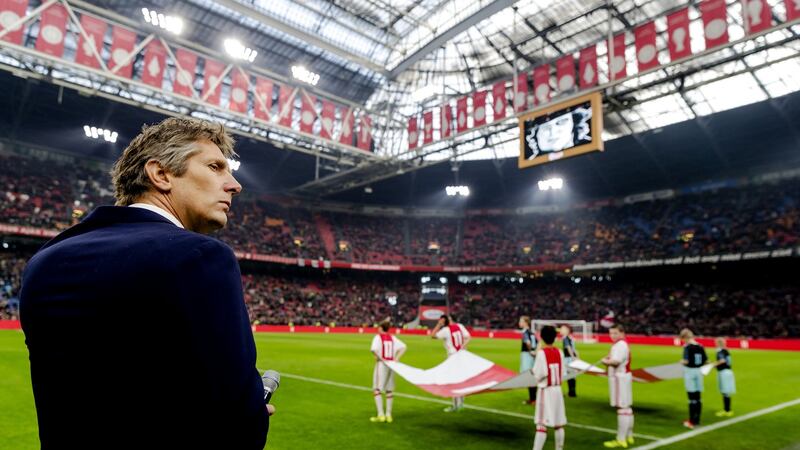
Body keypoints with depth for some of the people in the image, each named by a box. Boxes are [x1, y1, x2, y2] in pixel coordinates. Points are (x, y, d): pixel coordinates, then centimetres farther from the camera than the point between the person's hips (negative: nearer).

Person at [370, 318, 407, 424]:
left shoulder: (378, 337, -6)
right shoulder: (392, 338, 10)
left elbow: (373, 349, -23)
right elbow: (403, 347, 3)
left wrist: (379, 358, -10)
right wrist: (396, 358, 1)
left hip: (381, 364, -6)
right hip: (391, 364, 6)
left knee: (376, 390, -1)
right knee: (389, 390, 13)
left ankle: (381, 415, -6)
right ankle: (388, 415, 16)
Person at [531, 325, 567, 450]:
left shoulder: (541, 352, -15)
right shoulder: (559, 352, 2)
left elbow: (540, 374, -19)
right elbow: (563, 372, 5)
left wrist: (534, 371, 1)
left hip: (545, 390, -5)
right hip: (557, 389, 6)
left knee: (541, 425, -7)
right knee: (559, 424, 14)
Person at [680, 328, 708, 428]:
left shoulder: (687, 347, -15)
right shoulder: (700, 347, 3)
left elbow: (686, 361, -22)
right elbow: (705, 361, 6)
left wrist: (681, 361, -1)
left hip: (689, 372, -6)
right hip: (698, 372, 6)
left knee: (692, 398, -1)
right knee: (698, 397, 12)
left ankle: (692, 421, 4)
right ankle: (697, 420, 20)